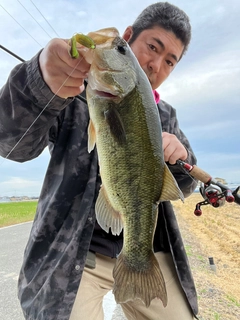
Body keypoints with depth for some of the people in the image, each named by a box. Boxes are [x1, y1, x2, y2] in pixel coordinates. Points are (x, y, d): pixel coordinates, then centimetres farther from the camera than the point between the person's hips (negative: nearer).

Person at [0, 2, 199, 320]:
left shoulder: (165, 116, 10)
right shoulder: (79, 86, -3)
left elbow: (184, 184, 10)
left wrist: (180, 157, -14)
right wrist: (42, 81, -37)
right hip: (76, 255, -3)